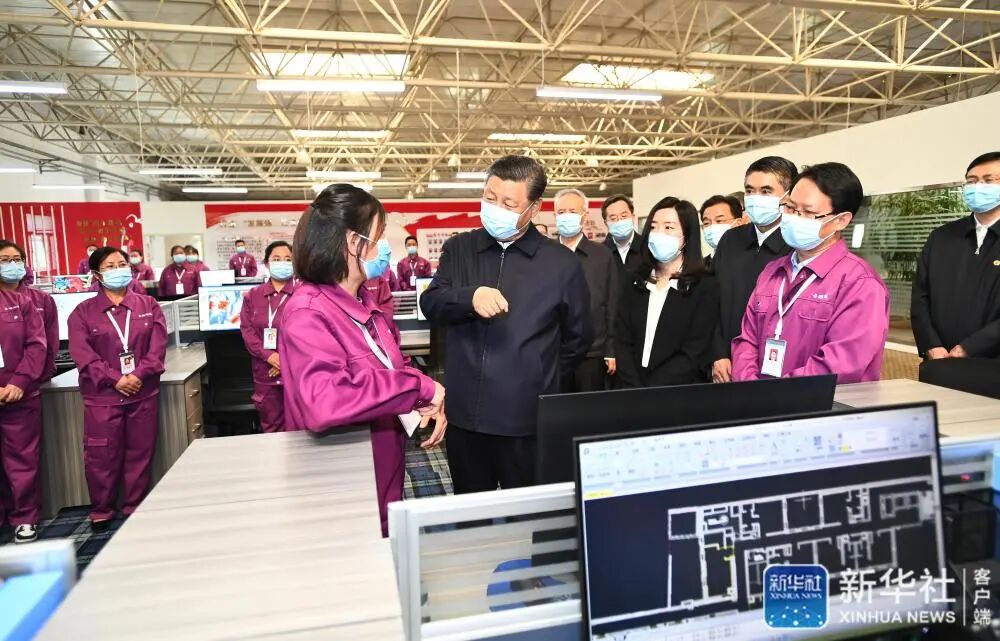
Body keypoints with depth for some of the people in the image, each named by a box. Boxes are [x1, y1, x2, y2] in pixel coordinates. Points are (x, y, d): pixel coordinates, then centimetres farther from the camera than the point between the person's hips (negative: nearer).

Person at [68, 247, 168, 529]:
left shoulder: (149, 305, 7)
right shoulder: (83, 312, 3)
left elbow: (158, 346, -1)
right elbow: (82, 354, -7)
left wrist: (139, 374, -15)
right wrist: (115, 379, -17)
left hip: (143, 393, 1)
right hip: (101, 396, -1)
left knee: (140, 453, 8)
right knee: (101, 456, 4)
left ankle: (135, 508, 23)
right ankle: (101, 511, 22)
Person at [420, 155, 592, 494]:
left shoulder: (562, 264, -2)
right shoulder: (458, 249, 6)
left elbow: (578, 338, 7)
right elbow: (430, 304, -5)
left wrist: (543, 383, 7)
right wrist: (470, 297, -24)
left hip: (527, 419, -2)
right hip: (464, 414, 3)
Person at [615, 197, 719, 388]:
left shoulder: (706, 287, -1)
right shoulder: (635, 282, 10)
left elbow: (693, 356, -8)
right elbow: (623, 343, 4)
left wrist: (650, 392, -14)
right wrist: (634, 389, -10)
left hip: (680, 394, -3)